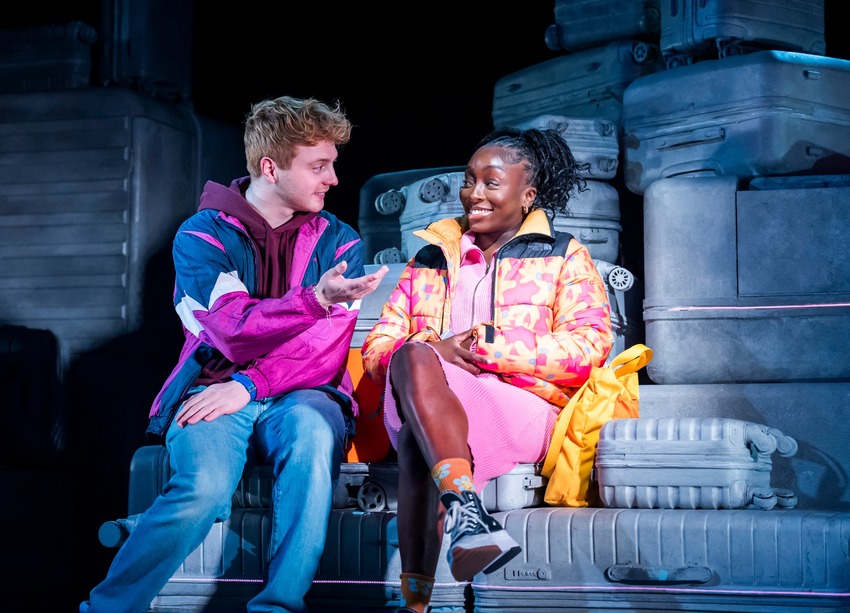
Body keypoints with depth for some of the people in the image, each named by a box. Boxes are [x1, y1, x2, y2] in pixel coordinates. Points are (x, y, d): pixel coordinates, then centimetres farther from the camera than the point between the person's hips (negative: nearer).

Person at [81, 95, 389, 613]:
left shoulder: (339, 242, 9)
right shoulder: (203, 235, 2)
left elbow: (326, 352, -2)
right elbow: (236, 332, -15)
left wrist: (249, 385, -17)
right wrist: (316, 298, -31)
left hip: (300, 396, 2)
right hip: (213, 392, -1)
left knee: (311, 431, -36)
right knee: (206, 488, -33)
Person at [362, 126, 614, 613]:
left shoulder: (564, 257, 16)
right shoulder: (431, 258, 26)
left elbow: (590, 347, -2)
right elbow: (377, 348, 16)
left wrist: (494, 350, -13)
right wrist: (437, 351, -8)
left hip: (520, 408, -3)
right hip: (420, 404, 3)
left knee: (419, 442, -36)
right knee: (416, 357, -35)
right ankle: (466, 511, -50)